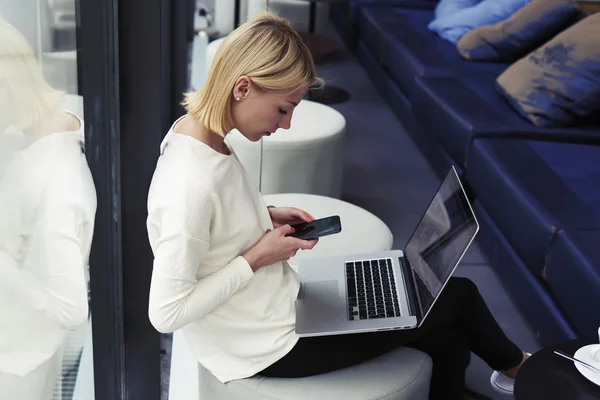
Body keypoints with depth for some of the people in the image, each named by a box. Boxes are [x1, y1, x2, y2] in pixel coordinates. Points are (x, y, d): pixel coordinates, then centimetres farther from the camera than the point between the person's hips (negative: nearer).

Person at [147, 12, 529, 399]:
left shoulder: (203, 135, -4)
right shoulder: (190, 186, -33)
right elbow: (166, 312, -27)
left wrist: (267, 216, -2)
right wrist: (256, 258, -21)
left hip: (281, 301, 9)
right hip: (265, 343, -9)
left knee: (448, 339, 9)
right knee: (458, 296, 4)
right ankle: (513, 364, 39)